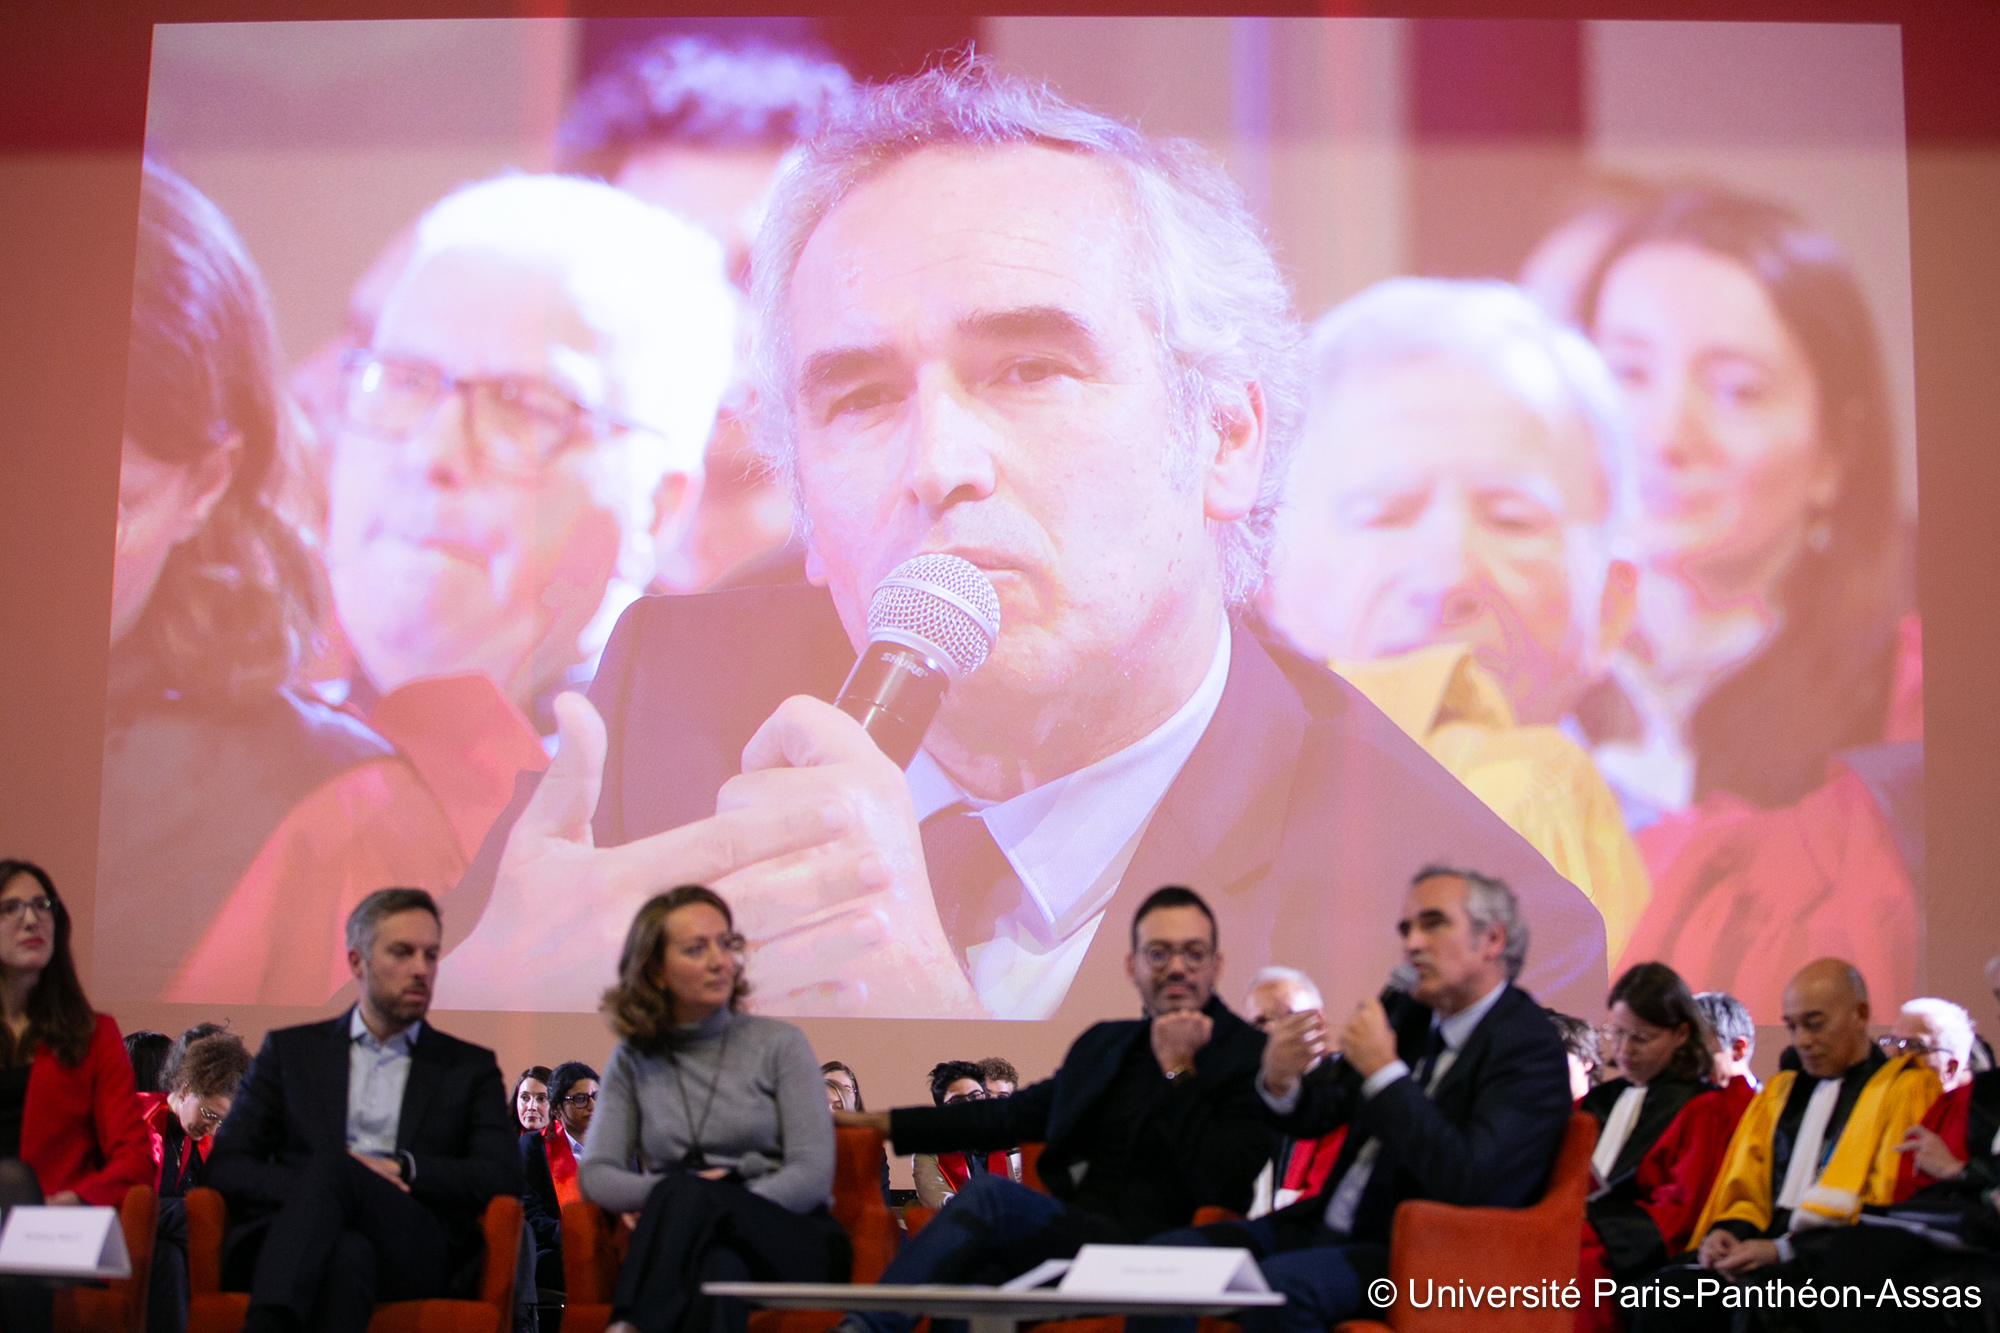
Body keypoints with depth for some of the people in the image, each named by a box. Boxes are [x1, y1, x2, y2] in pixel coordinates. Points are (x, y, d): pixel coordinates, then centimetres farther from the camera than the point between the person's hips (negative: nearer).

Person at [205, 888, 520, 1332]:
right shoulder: (290, 1050, 23)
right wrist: (311, 1189, -8)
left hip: (418, 1253, 0)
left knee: (332, 1167, -36)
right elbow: (225, 1166, 12)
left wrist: (402, 1167, -6)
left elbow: (503, 1179, 9)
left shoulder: (470, 1067, 23)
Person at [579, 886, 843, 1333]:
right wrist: (662, 1196, -17)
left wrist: (682, 1197, -15)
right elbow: (595, 1174, 6)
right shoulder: (632, 1060, 14)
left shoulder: (780, 1044, 7)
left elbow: (813, 1174, -3)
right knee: (717, 1265, -42)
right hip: (688, 1246, 1)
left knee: (687, 1194, -37)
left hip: (791, 1242, 0)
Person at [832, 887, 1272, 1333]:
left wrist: (1179, 1069, -10)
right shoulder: (1102, 1043, 22)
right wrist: (877, 1122, 23)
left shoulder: (1249, 1057, 1)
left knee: (991, 1193, -28)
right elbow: (1012, 1115, 26)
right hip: (1065, 1238, 6)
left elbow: (1217, 1185, -10)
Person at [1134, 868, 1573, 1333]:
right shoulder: (1412, 1012, 10)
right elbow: (1313, 1116, 14)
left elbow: (1469, 1182, -26)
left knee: (1279, 1286, -33)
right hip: (1329, 1225, 8)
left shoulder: (1530, 1046, -12)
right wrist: (1278, 1079, -11)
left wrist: (1384, 1070, -22)